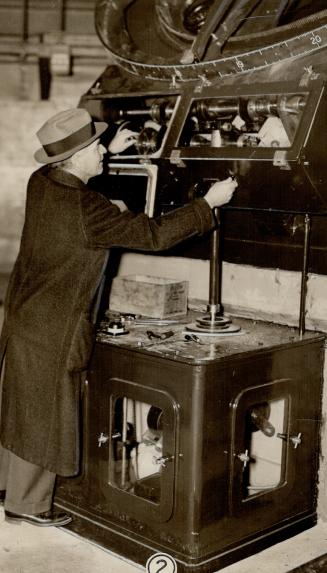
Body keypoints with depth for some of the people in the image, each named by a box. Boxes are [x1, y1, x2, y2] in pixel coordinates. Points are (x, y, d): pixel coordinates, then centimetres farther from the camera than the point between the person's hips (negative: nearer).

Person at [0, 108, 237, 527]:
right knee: (43, 416, 7)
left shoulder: (41, 181, -2)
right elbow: (154, 234, -21)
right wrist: (209, 203, -12)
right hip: (52, 331, -9)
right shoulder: (87, 209, -26)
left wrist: (110, 152, 24)